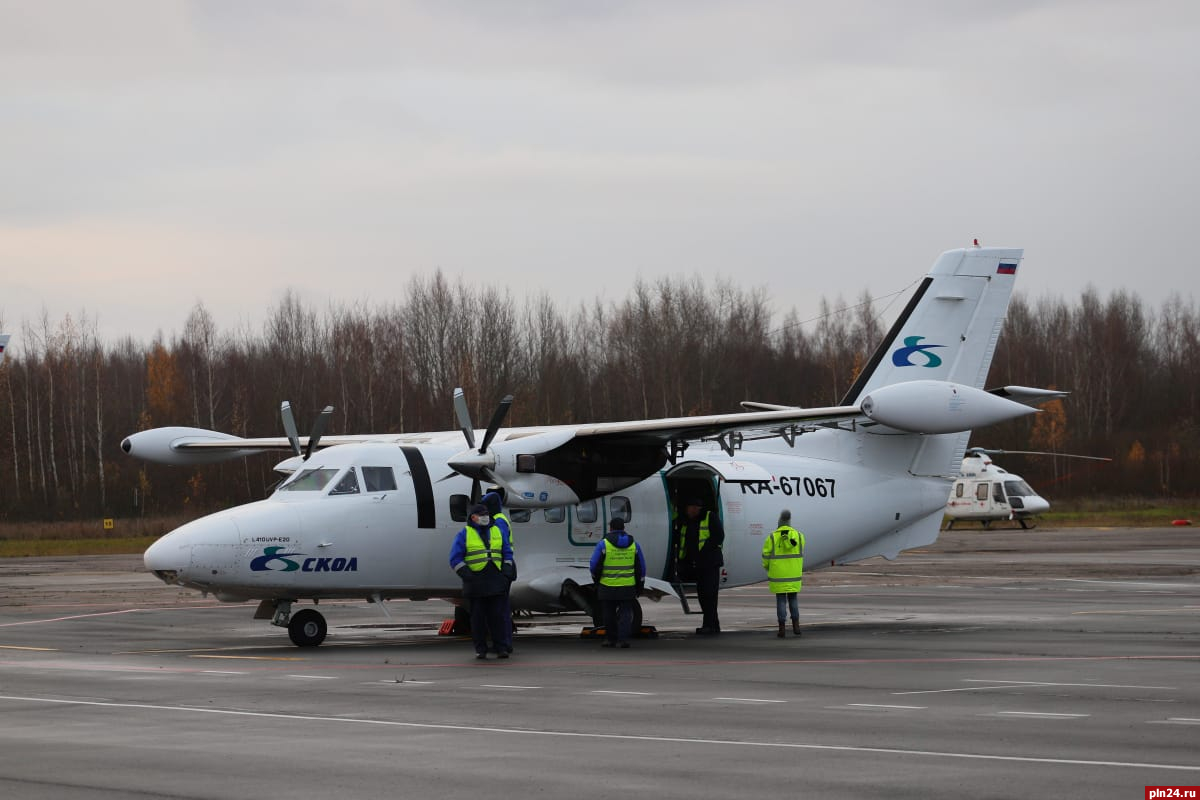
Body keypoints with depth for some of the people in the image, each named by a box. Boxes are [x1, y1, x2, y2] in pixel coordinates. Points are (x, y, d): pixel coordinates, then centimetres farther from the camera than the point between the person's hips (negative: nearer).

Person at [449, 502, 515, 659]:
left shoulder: (498, 531, 14)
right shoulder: (464, 534, 2)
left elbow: (507, 552, 19)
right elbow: (455, 559, 0)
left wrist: (506, 572, 5)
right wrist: (466, 574, -10)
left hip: (496, 581, 2)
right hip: (476, 581, -2)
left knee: (497, 614, -1)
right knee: (478, 616, 1)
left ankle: (501, 647, 3)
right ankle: (480, 649, 6)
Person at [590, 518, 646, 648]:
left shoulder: (603, 544, -6)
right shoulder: (634, 545, 5)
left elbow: (595, 565, -3)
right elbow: (641, 568, 10)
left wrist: (596, 580, 15)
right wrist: (639, 587, 18)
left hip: (607, 587, -2)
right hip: (628, 587, 2)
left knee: (609, 614, 11)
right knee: (625, 613, 4)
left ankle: (611, 638, 18)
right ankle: (623, 639, -7)